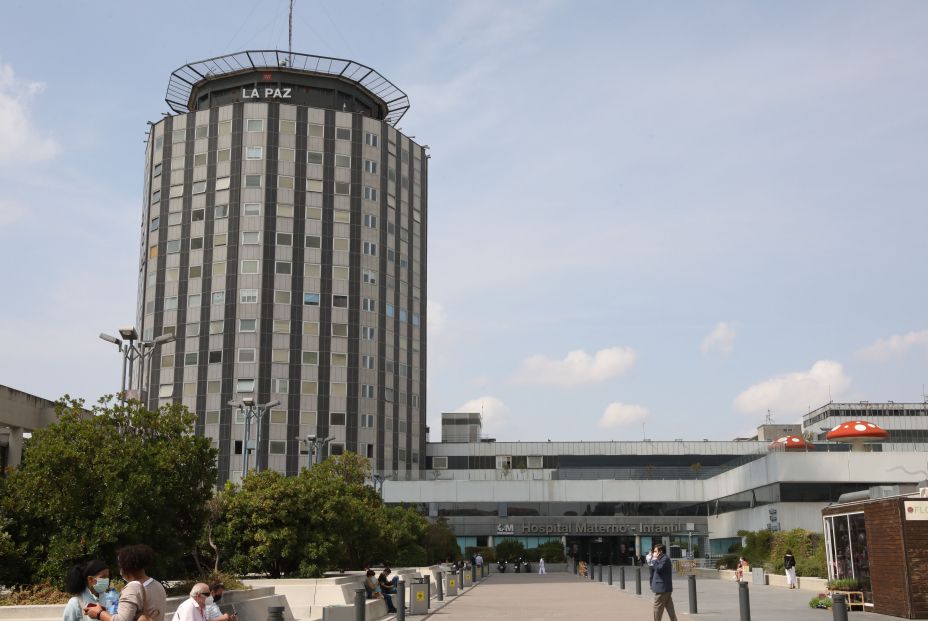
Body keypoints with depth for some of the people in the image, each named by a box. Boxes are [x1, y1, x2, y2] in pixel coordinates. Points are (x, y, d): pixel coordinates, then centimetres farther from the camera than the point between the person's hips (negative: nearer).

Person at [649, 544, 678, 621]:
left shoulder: (665, 559, -13)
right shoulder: (663, 559, 18)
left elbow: (658, 569, -25)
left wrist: (654, 560, -14)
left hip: (662, 589, -10)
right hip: (667, 589, 10)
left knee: (657, 609, -4)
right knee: (670, 608, 10)